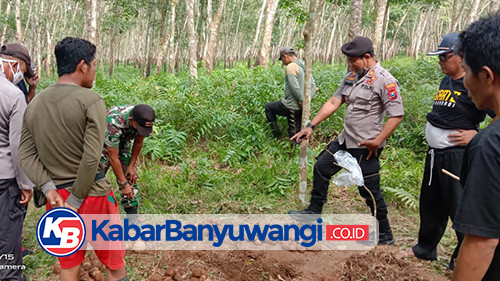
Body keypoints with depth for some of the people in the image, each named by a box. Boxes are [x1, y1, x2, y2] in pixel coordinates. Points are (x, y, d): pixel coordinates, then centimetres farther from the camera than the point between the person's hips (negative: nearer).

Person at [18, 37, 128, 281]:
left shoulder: (34, 104, 5)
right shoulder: (91, 101, -14)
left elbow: (26, 155, 2)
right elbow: (92, 157, -20)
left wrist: (49, 188, -7)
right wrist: (76, 200, -12)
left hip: (56, 196, 6)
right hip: (92, 194, -6)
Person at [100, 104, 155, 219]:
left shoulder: (144, 119, -26)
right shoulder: (113, 123, -41)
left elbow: (138, 143, -7)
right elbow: (113, 158, -32)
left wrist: (131, 166, -6)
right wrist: (123, 184, -26)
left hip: (122, 144, 5)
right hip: (103, 145, -4)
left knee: (131, 179, -1)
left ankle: (133, 216, 8)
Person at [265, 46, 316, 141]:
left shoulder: (291, 67, -15)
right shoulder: (305, 66, 12)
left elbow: (295, 88, -25)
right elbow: (313, 87, 12)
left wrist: (302, 102, -17)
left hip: (290, 107, -8)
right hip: (300, 108, 8)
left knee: (268, 107, 17)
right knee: (296, 133, 16)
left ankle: (277, 135, 17)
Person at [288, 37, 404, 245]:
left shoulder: (385, 81, -15)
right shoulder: (352, 77, 9)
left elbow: (397, 115, -17)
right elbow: (333, 102, 10)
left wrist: (378, 141, -21)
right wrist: (311, 126, 6)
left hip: (365, 147, -8)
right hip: (345, 140, 8)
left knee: (370, 191, 0)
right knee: (321, 167, 15)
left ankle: (385, 236, 19)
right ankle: (314, 212, 31)